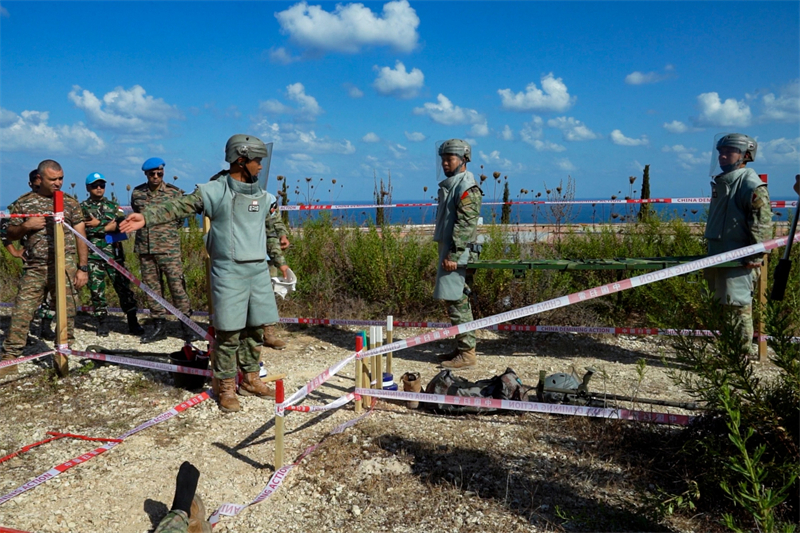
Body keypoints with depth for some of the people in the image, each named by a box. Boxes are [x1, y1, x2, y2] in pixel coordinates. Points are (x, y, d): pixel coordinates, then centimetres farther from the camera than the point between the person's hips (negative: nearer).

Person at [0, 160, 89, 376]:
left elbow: (80, 236, 6)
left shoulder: (70, 202, 6)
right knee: (21, 314, 0)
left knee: (66, 314, 0)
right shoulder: (23, 202, 8)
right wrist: (26, 226, -8)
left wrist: (83, 267, 0)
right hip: (34, 269, 1)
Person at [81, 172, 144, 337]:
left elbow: (122, 223, -4)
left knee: (123, 286, -1)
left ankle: (133, 323, 3)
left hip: (114, 253, 1)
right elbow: (83, 229, -9)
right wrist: (109, 225, -9)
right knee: (97, 290, 2)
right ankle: (102, 324, 12)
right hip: (93, 256, -1)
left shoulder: (113, 205, 13)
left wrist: (100, 224, -8)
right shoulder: (82, 208, 7)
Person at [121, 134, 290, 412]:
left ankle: (250, 380, 26)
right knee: (229, 331, -2)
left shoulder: (262, 196, 12)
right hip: (228, 271, -6)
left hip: (259, 270, 6)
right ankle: (226, 388, 11)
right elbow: (180, 206, -14)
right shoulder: (214, 191, -5)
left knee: (255, 328, 11)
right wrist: (146, 217, -27)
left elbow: (270, 229, 23)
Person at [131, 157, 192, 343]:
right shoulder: (137, 193, 9)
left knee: (177, 285, -6)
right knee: (152, 287, 7)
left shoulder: (174, 192, 1)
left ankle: (186, 324, 5)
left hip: (169, 249, -3)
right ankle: (159, 326, 16)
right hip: (145, 249, 3)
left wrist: (167, 232, 9)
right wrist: (148, 232, 16)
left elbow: (180, 217, 11)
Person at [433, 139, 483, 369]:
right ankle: (461, 348, 21)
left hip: (457, 252, -10)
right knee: (457, 300, 13)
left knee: (456, 301, -8)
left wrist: (453, 255, -23)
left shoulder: (466, 187, -12)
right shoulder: (450, 185, 18)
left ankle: (467, 353, -3)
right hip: (448, 249, 10)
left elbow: (466, 225, -19)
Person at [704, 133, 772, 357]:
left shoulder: (751, 184, -12)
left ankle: (746, 350, 2)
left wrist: (756, 256, -20)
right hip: (718, 254, 9)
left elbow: (763, 222, -16)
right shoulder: (720, 182, 14)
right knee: (723, 301, 14)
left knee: (737, 303, -6)